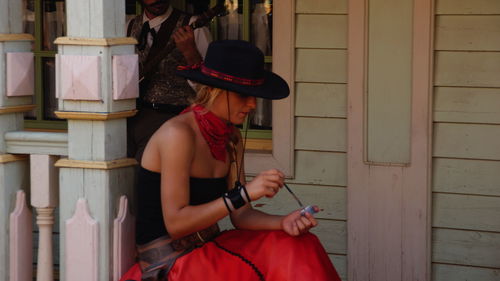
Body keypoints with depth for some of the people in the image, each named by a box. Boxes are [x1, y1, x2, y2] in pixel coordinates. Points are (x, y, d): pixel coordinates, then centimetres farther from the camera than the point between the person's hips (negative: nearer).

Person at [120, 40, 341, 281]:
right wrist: (244, 193, -25)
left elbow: (240, 216, 5)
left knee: (298, 247, -11)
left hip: (209, 249, 7)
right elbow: (175, 223, -21)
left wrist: (283, 222, -14)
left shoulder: (232, 140, 8)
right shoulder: (178, 134, -16)